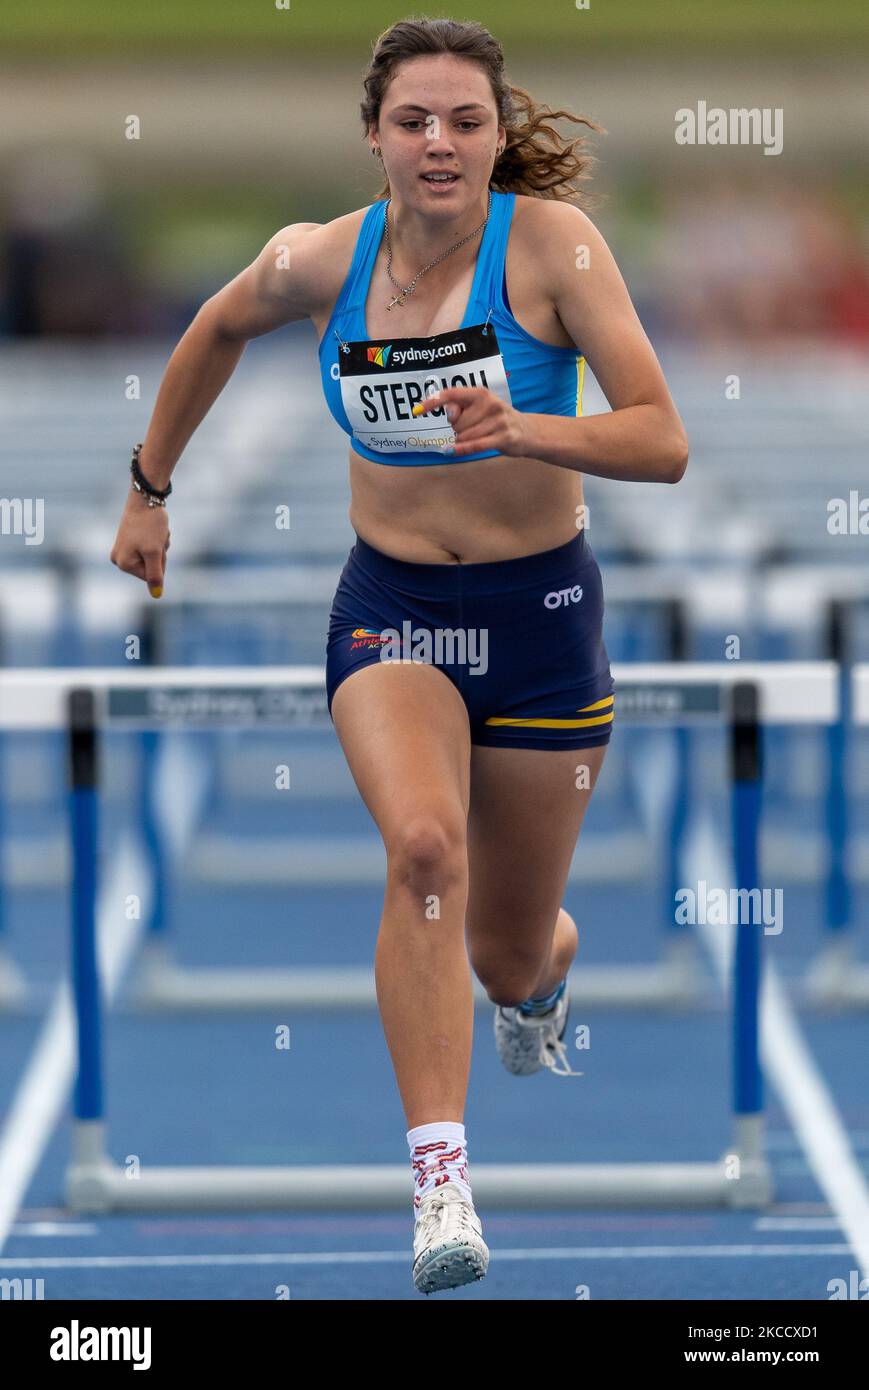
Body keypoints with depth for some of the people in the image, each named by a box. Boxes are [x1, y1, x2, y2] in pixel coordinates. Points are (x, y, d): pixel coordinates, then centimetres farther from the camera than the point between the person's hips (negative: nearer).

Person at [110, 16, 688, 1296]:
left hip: (540, 613, -1)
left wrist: (523, 429, -37)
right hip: (390, 611, 1)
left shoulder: (551, 241, -16)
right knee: (425, 848, -30)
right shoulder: (319, 262, -8)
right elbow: (218, 332, 16)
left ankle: (540, 981, 51)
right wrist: (150, 490, 22)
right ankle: (441, 1183, -29)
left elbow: (663, 443, -21)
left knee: (510, 953, 10)